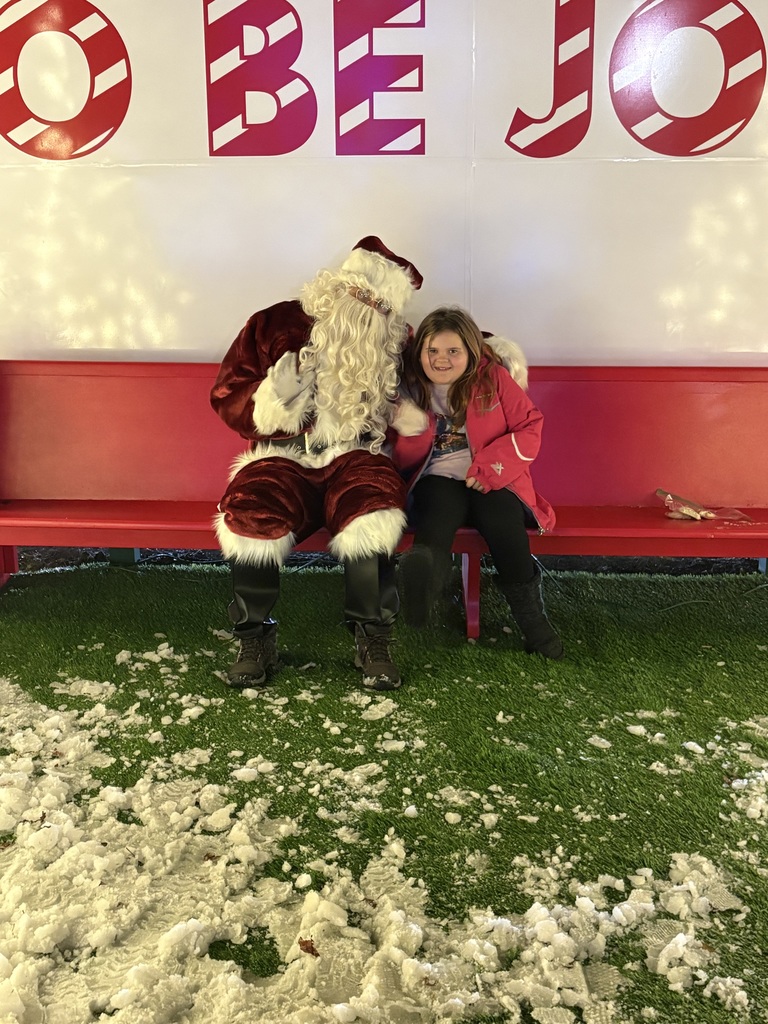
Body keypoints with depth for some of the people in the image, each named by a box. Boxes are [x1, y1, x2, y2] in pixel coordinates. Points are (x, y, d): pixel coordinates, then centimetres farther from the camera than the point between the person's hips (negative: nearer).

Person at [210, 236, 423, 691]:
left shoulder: (397, 343, 7)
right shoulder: (276, 325, 1)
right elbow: (227, 397, 3)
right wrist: (275, 397, -17)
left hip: (355, 458, 1)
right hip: (283, 459, 0)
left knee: (374, 514, -35)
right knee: (250, 516, -32)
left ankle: (373, 641, -15)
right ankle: (256, 642, -10)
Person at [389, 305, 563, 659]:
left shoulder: (494, 378, 4)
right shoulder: (410, 388, 5)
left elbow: (529, 429, 0)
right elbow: (401, 461, 6)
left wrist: (492, 466, -14)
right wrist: (413, 431, -17)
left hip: (490, 480, -1)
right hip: (438, 478, 1)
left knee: (504, 520, -31)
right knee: (438, 510, -34)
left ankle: (530, 615, -15)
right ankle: (425, 577, -61)